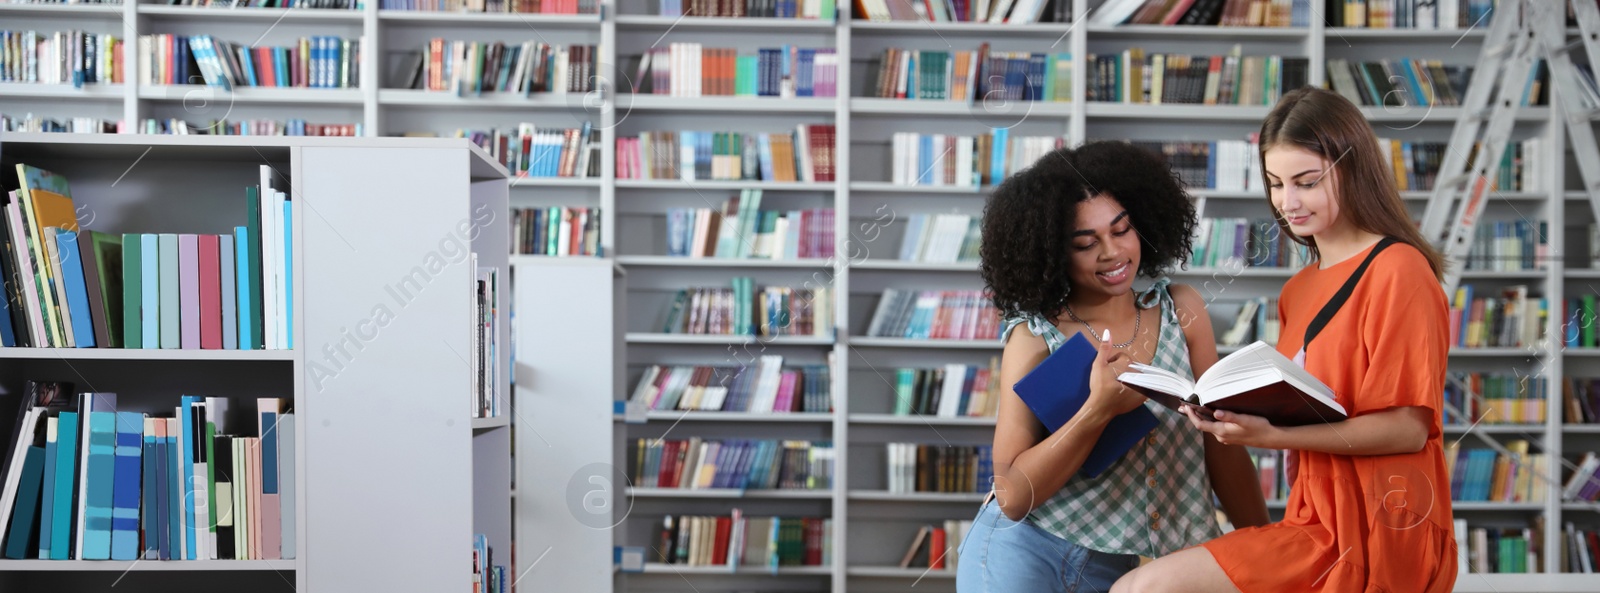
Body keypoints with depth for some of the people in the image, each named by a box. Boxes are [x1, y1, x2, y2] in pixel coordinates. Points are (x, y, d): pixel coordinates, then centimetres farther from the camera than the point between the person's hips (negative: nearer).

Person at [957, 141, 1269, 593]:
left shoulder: (1180, 312, -1)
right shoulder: (1035, 338, -10)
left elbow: (1221, 440, 3)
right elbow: (1013, 496, -15)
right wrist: (1099, 410, -25)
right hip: (1026, 556, -3)